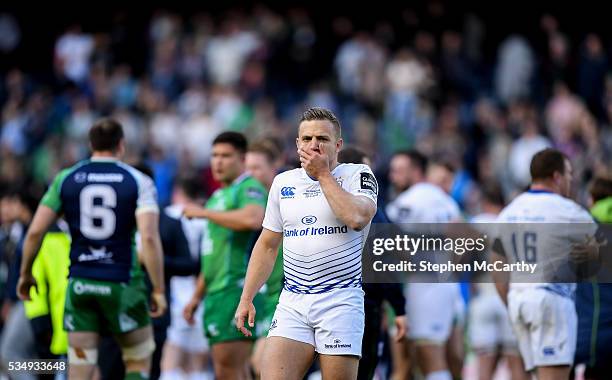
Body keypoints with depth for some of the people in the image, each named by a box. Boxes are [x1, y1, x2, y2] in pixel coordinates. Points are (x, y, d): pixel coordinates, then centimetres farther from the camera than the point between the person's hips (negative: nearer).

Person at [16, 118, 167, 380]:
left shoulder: (66, 179, 5)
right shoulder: (138, 182, -3)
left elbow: (35, 232, 1)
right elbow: (149, 237, -15)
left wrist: (25, 274, 15)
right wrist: (159, 290, -11)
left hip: (79, 284, 2)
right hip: (121, 284, -2)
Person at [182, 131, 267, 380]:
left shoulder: (249, 189, -7)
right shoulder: (218, 196, 23)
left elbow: (253, 219, -31)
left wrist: (204, 212, -20)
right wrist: (197, 296, 28)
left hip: (236, 291, -10)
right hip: (217, 293, 10)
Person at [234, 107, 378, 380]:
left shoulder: (357, 175, 1)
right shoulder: (283, 182, 14)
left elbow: (357, 218, -20)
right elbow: (267, 245, 19)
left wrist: (323, 174, -10)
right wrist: (246, 299, 12)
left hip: (340, 301, -3)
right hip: (292, 303, 4)